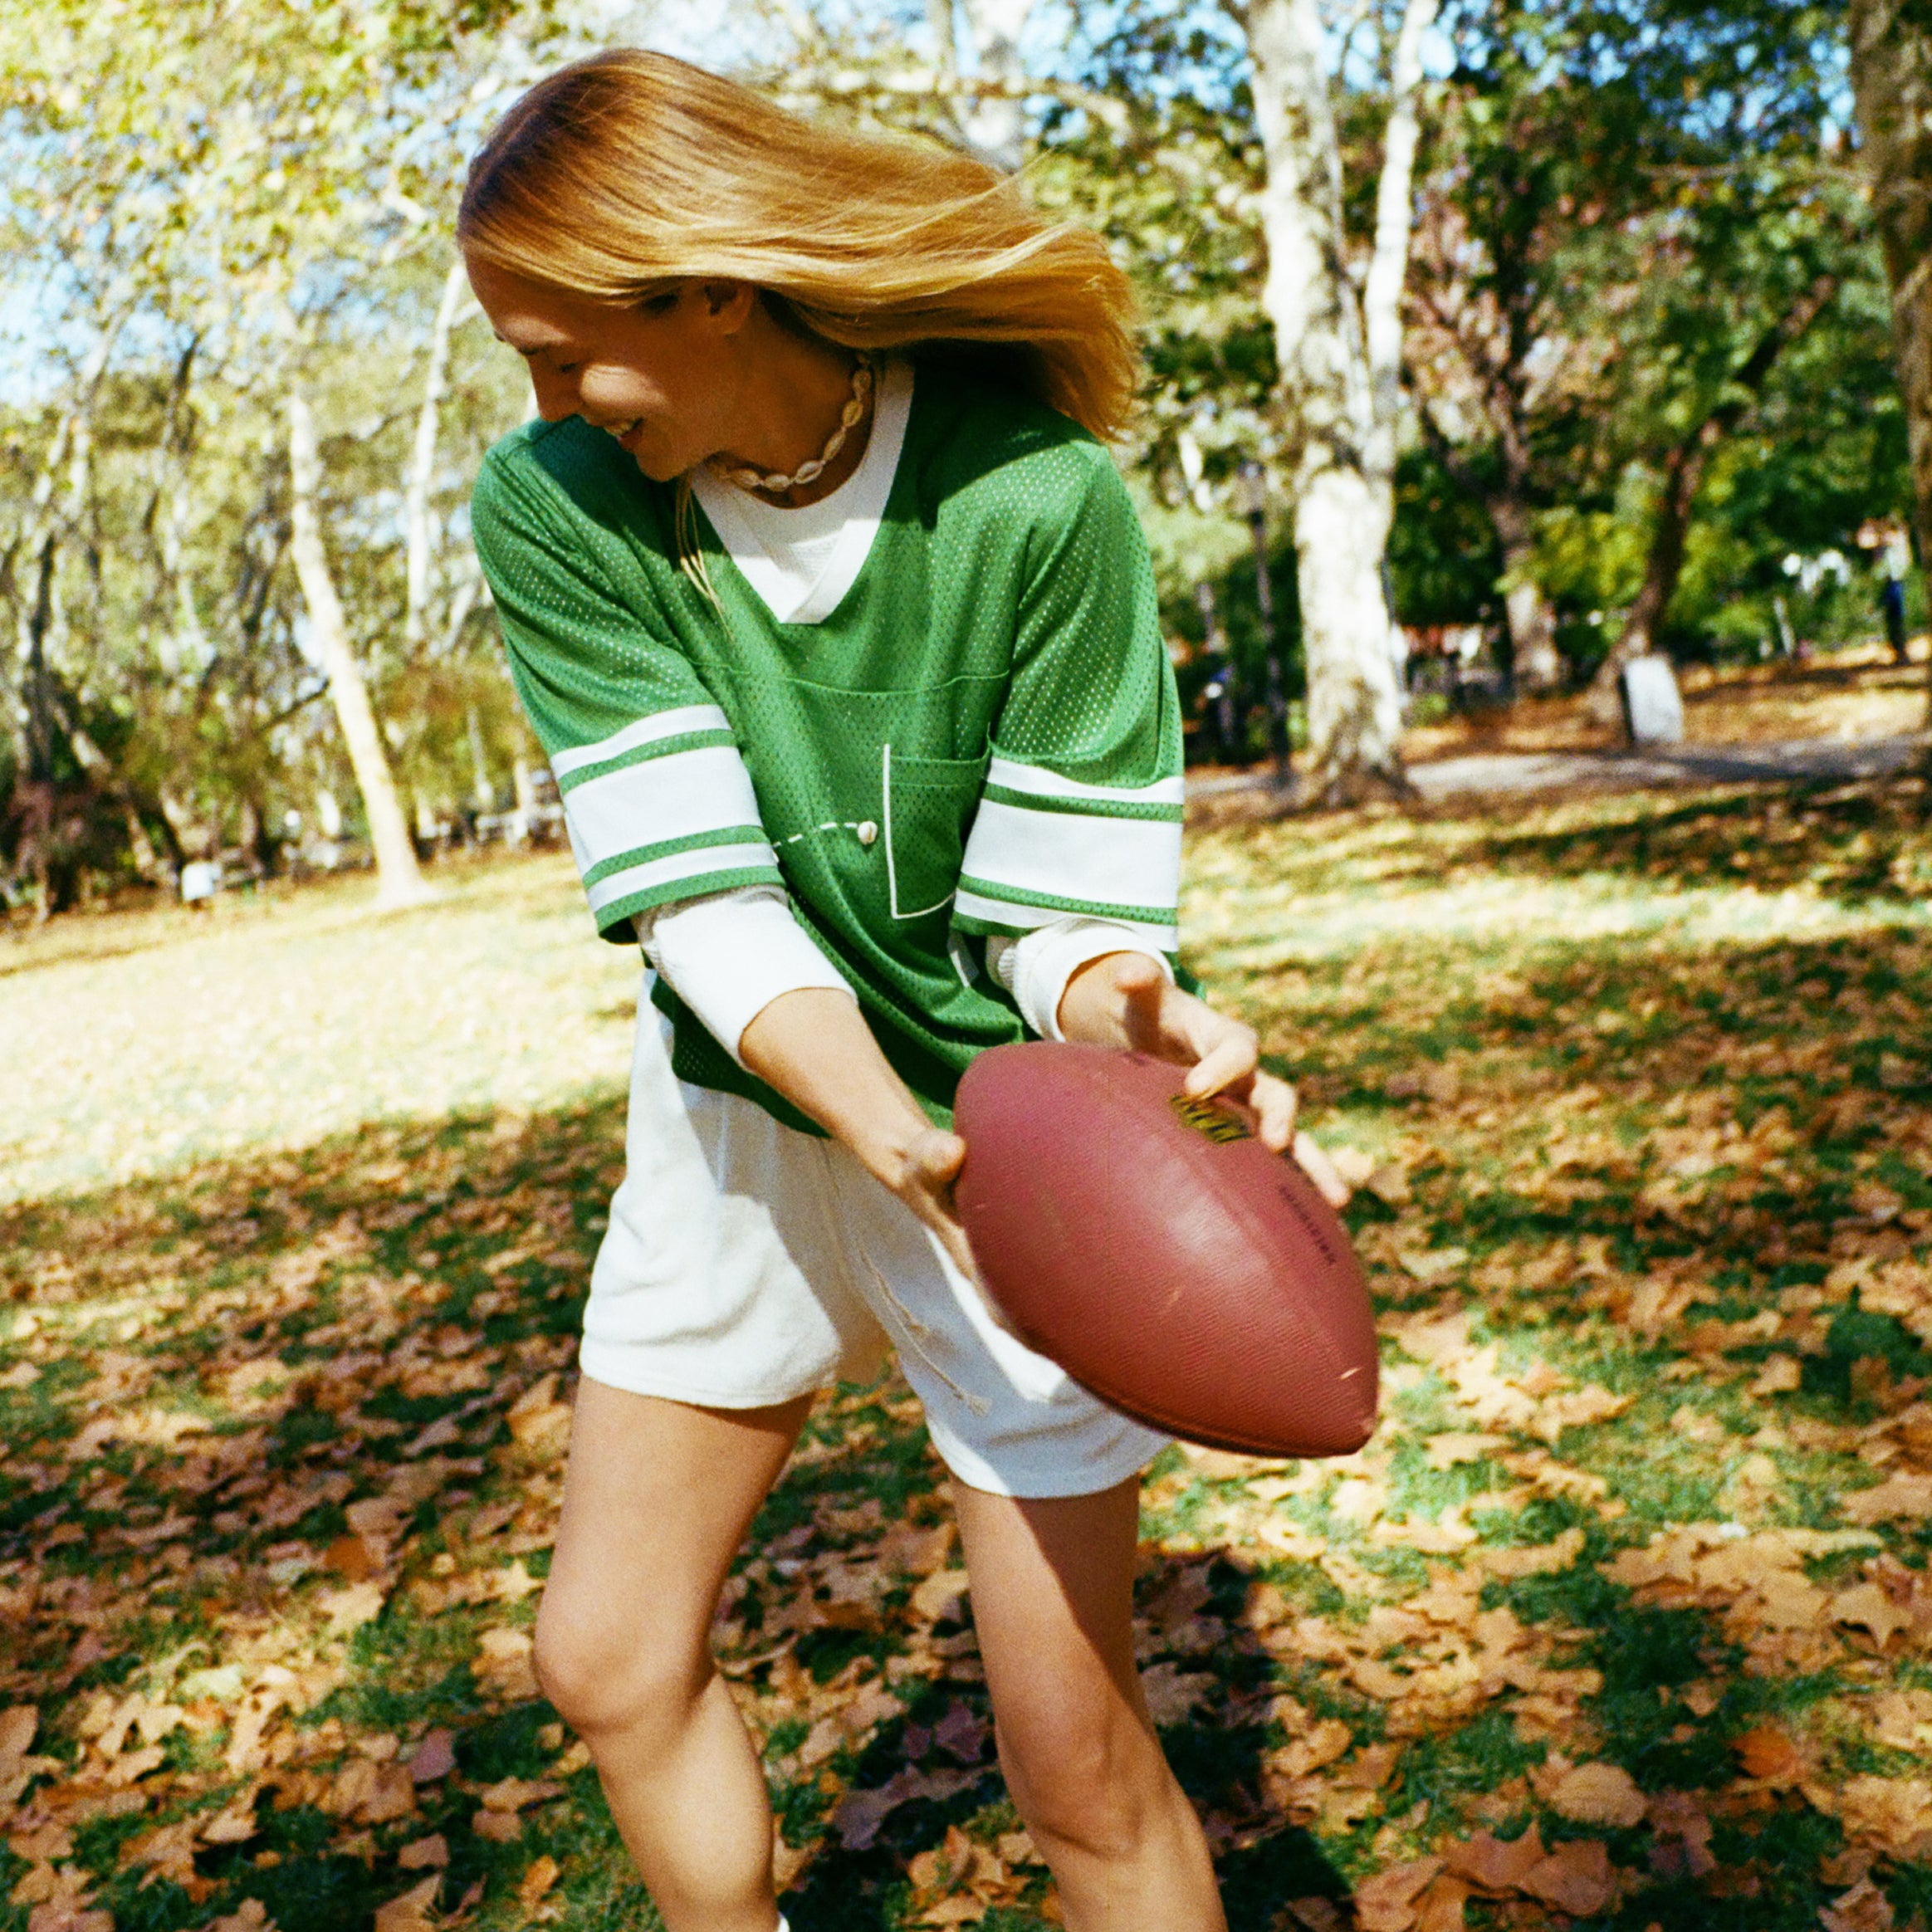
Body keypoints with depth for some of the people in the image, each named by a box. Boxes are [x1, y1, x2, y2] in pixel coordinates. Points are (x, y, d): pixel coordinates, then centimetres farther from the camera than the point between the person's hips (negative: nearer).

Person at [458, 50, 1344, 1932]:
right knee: (607, 1660, 13)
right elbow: (700, 893, -20)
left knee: (1075, 1758, -1)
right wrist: (907, 1150, -36)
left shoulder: (1038, 497, -20)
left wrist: (1142, 1028, -41)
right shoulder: (550, 508, -13)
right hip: (740, 1108, 4)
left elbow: (1066, 904, -17)